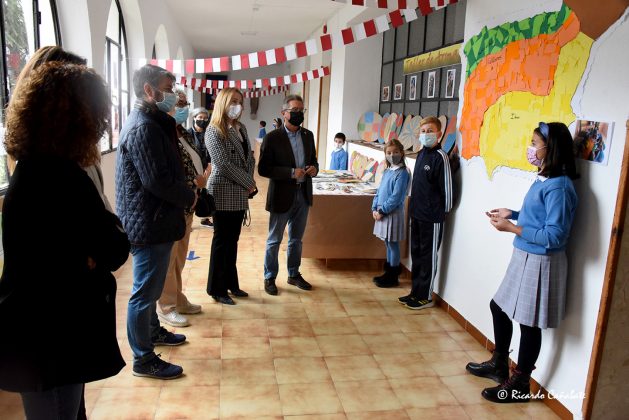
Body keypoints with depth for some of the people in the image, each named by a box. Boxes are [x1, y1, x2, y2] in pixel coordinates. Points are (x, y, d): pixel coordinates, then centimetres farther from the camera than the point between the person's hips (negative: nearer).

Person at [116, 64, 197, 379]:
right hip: (149, 224, -11)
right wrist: (189, 197, -11)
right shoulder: (143, 128, -20)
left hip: (151, 221, 11)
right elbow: (157, 180, -25)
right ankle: (143, 360, 14)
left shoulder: (148, 122, 14)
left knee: (150, 286, 25)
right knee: (145, 292, 1)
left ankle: (153, 331, 44)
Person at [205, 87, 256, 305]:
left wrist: (249, 182, -1)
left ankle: (231, 283, 26)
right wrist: (249, 183, -12)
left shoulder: (241, 128, 12)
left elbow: (249, 157, 14)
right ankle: (217, 289, 14)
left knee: (233, 240, 14)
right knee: (222, 240, 1)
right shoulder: (214, 131, -11)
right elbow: (224, 164, -18)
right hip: (223, 193, -7)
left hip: (240, 193, 7)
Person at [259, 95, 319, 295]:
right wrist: (291, 173, -22)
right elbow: (263, 169, -14)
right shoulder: (272, 137, -11)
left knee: (296, 239, 18)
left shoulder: (308, 135, 7)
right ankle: (269, 277, 23)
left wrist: (314, 168, -7)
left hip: (303, 195, 6)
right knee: (274, 240, 8)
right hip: (282, 196, -5)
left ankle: (294, 274, 34)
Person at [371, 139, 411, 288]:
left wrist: (382, 211, -16)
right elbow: (379, 191, 14)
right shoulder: (387, 171, 12)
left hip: (393, 214, -8)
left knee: (393, 244, 1)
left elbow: (396, 197, -19)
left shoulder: (402, 173, -13)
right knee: (388, 244, 15)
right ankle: (388, 272, 27)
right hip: (383, 213, 8)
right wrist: (375, 208, 2)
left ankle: (393, 277, 10)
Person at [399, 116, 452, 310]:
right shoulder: (422, 153, 10)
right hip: (417, 214, 8)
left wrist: (443, 212, -9)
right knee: (416, 254, 16)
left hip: (432, 217, -8)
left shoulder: (440, 157, -15)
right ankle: (416, 292, 28)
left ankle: (425, 297, 15)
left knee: (428, 257, 3)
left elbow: (446, 187, -14)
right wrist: (414, 206, 16)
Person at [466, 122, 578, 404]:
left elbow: (554, 236, -26)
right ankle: (499, 365, 41)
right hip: (524, 258, 10)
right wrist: (512, 214, 5)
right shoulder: (543, 180, 6)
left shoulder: (558, 187, -22)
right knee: (499, 306, 21)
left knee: (529, 323, 4)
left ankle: (519, 385, 23)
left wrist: (512, 228, -23)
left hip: (540, 263, -10)